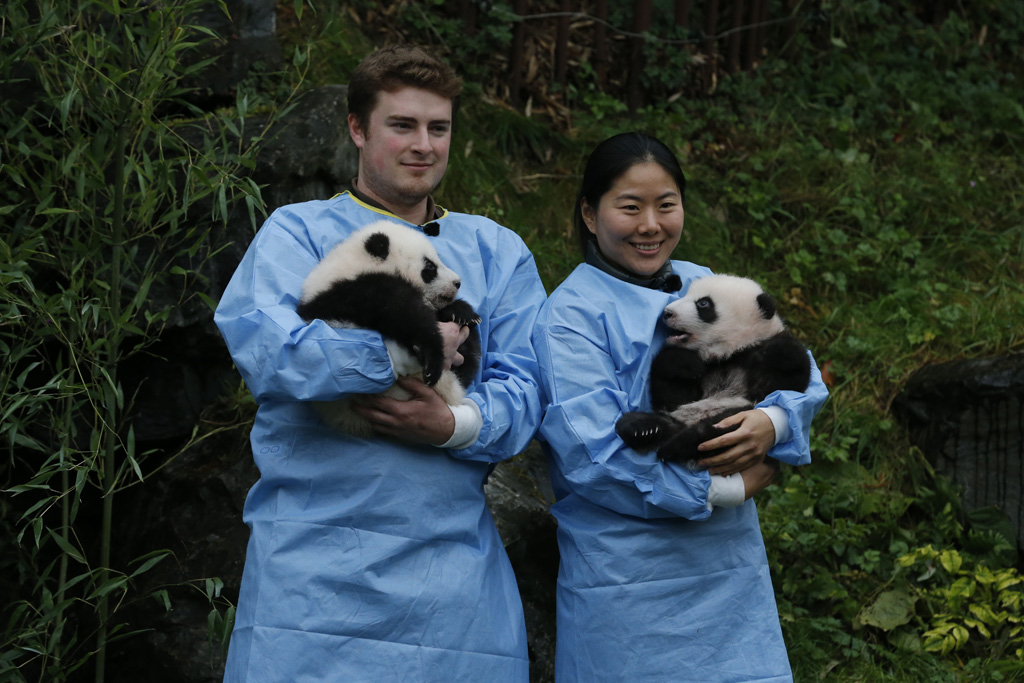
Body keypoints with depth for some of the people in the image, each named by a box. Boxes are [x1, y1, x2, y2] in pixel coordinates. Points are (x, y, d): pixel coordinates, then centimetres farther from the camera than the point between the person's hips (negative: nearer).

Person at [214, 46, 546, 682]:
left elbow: (527, 386, 5)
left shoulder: (497, 251, 18)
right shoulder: (299, 233, 8)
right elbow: (260, 345, -12)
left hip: (455, 561, 3)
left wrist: (456, 426, -15)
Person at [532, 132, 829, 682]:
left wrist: (772, 422, -18)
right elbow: (592, 454, -18)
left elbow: (798, 375, 6)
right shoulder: (571, 316, -8)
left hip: (733, 572, 6)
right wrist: (721, 491, -16)